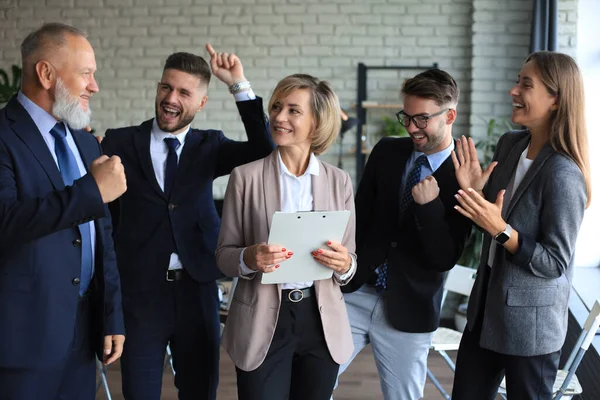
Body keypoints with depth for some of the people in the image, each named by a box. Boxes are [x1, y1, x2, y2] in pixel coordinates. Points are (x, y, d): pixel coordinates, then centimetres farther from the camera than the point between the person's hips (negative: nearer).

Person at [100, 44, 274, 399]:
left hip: (197, 289, 2)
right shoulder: (120, 143, 1)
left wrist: (239, 85, -14)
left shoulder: (209, 146, 5)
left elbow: (266, 152, -9)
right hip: (139, 290, -1)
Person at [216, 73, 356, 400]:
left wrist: (344, 264, -14)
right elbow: (223, 255, 1)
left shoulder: (339, 181, 3)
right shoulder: (246, 177, -4)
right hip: (262, 323, -2)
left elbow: (350, 260, 8)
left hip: (322, 322, 2)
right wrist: (250, 258, -20)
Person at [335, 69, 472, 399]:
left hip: (408, 310, -3)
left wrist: (430, 206, -24)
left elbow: (445, 259, -11)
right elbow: (359, 217, 9)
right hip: (353, 295, 3)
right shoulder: (386, 152, 4)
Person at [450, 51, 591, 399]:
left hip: (531, 323, -7)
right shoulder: (509, 145, -1)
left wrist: (501, 230, -29)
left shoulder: (562, 174, -24)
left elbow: (556, 263, -20)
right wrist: (474, 192, -7)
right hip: (487, 306, 8)